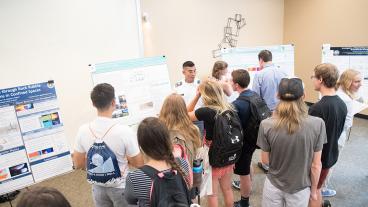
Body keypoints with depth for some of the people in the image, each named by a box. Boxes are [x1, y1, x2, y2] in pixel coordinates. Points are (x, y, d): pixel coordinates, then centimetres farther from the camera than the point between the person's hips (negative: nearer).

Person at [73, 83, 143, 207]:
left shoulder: (83, 131, -12)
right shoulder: (124, 131, -24)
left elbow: (78, 164, 0)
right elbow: (138, 164, -14)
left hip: (98, 187, 4)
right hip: (121, 187, -3)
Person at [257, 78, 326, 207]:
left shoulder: (266, 125, -20)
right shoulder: (317, 124, -19)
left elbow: (266, 160, -8)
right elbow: (316, 165, -10)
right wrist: (314, 190, 6)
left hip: (273, 186, 0)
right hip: (300, 189, 0)